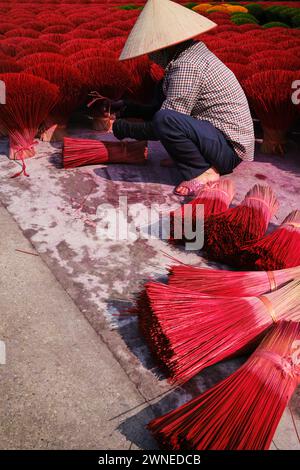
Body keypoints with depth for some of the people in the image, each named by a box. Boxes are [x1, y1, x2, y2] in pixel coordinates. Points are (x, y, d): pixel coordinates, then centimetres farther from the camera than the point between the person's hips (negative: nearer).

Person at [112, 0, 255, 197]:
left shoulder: (187, 65, -20)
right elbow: (162, 105, 16)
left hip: (229, 149, -10)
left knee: (164, 120, -30)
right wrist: (130, 109, 12)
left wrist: (125, 129, -8)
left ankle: (204, 173, -12)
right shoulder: (192, 51, 11)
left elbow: (165, 122, -20)